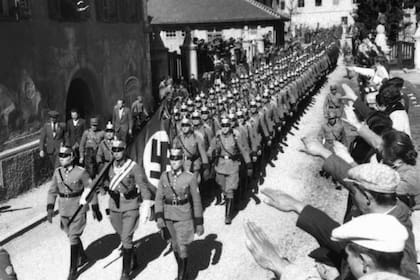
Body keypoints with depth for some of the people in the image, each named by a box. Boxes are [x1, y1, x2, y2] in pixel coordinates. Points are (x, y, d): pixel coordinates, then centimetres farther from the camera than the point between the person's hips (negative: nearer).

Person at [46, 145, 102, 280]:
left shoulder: (81, 172, -16)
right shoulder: (57, 172, -3)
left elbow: (91, 189, -7)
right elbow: (52, 191, 2)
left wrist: (95, 208, -2)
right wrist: (50, 209, -9)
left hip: (79, 209, -5)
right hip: (64, 210, 6)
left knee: (73, 238, -8)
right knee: (71, 235, 20)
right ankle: (83, 257, 44)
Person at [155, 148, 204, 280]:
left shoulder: (190, 178, -12)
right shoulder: (164, 176, -3)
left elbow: (196, 201, -7)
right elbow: (159, 198, 0)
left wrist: (199, 223, -5)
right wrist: (159, 217, -10)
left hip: (184, 218, -4)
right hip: (168, 217, 4)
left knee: (182, 248, -6)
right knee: (175, 246, 17)